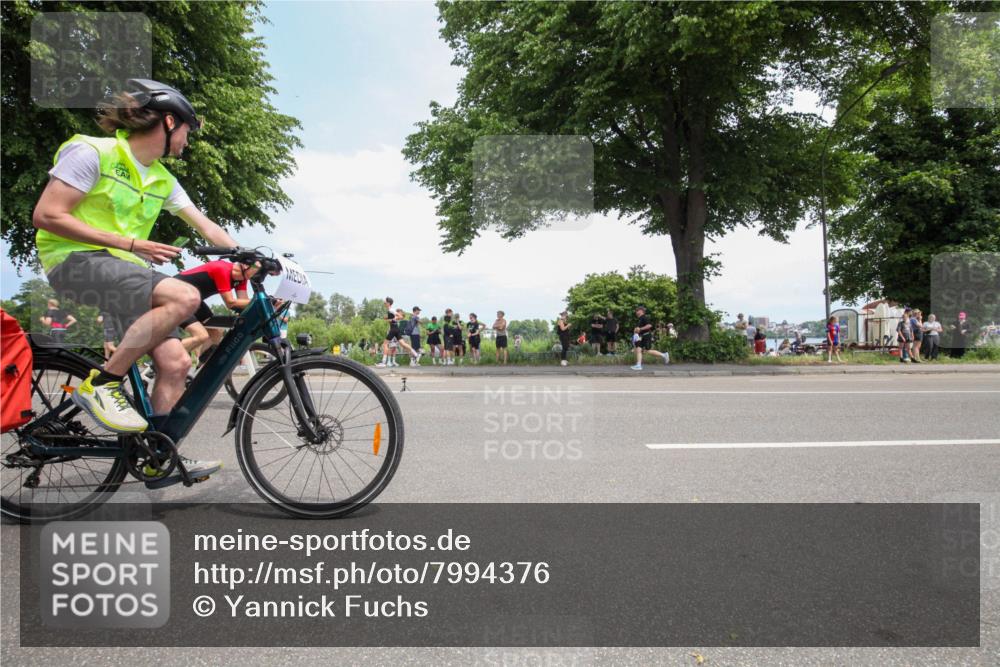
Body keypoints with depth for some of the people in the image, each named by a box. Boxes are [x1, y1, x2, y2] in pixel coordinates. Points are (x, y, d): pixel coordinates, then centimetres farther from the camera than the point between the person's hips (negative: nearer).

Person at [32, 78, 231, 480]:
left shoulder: (162, 180, 15)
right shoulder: (92, 152, -8)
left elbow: (207, 227, 14)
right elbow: (47, 216, -14)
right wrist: (131, 244, -17)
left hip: (124, 269, 7)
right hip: (76, 260, -7)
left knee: (176, 362, -8)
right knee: (184, 297, -31)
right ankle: (100, 383, -17)